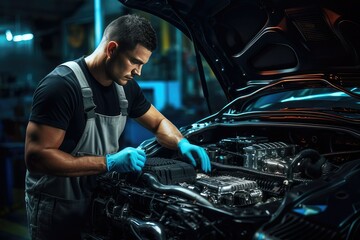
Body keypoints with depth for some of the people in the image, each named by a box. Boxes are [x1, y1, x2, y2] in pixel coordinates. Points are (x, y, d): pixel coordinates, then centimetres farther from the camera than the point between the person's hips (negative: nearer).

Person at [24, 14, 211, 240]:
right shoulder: (62, 85, -24)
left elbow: (159, 122, 13)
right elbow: (35, 156, -27)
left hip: (98, 198, 7)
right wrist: (109, 163, -30)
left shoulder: (125, 86, 0)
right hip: (56, 207, -6)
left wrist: (183, 144, -9)